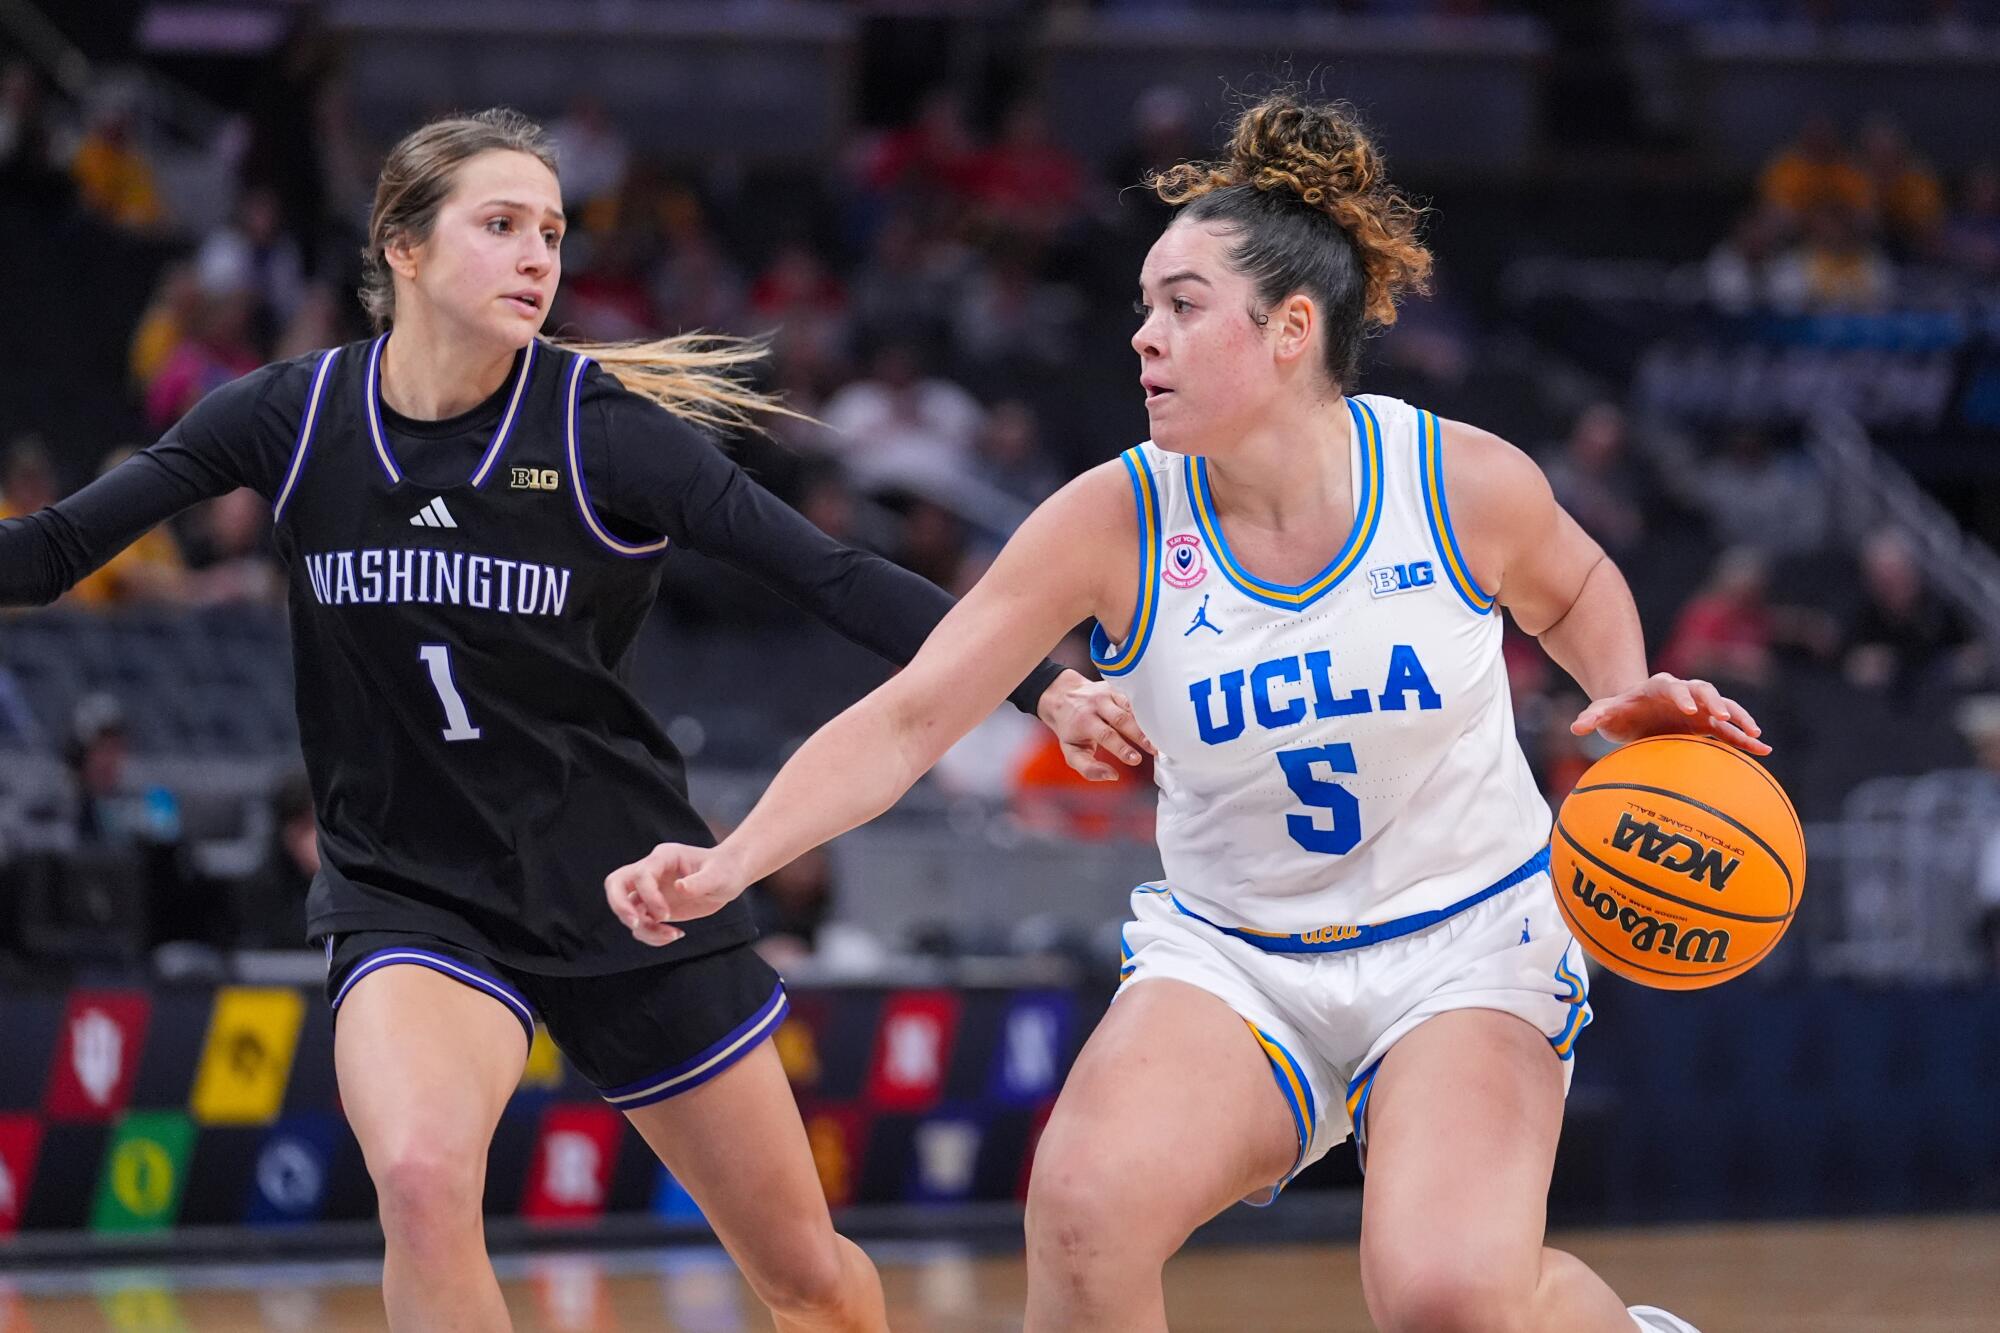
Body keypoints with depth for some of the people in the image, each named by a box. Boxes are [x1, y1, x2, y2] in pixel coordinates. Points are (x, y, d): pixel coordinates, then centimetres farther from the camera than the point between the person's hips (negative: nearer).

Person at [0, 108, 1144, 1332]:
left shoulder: (600, 426, -10)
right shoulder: (297, 415, -5)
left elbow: (832, 577, -14)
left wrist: (1041, 684, -23)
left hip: (622, 890, 0)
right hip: (409, 898, 0)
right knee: (423, 1179, -32)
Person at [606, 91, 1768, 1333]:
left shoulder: (1468, 484, -12)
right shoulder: (1114, 523, -11)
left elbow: (1572, 592, 12)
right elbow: (908, 718, -13)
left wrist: (1630, 695, -10)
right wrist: (731, 862, -26)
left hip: (1464, 940, -1)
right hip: (1234, 951, 2)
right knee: (1087, 1201, -29)